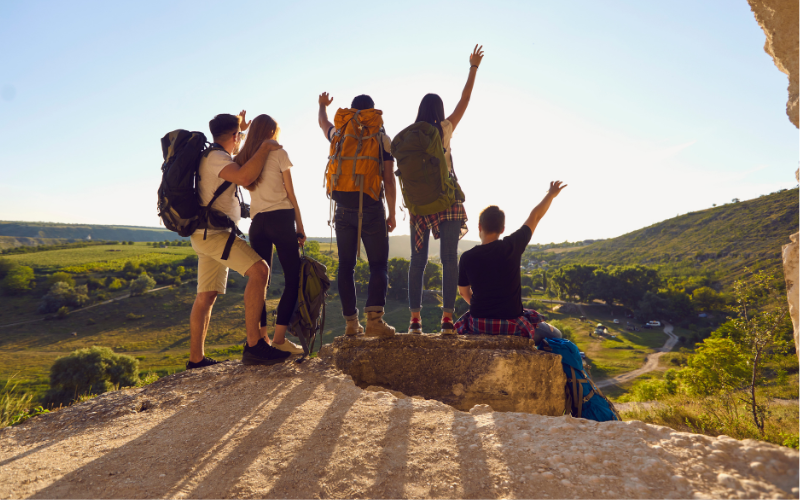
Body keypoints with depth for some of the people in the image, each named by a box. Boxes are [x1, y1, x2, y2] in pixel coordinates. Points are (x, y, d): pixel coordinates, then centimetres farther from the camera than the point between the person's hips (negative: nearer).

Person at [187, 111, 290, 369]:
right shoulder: (216, 158, -11)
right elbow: (245, 177, -29)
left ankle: (196, 360, 14)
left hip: (207, 234, 11)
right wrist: (264, 149, -15)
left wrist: (239, 128, 41)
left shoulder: (209, 156, 21)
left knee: (206, 296, 10)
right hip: (213, 232, -11)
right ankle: (253, 345, -28)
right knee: (259, 270, -23)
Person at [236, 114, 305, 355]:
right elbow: (291, 194, -1)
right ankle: (279, 339, -8)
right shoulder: (279, 153, 0)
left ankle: (261, 338, 5)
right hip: (281, 219, -5)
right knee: (293, 280, -2)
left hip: (257, 223, 6)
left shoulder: (243, 158, 13)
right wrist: (300, 227, 3)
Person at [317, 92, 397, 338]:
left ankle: (351, 322, 7)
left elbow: (323, 122, 33)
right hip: (371, 209, -3)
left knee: (346, 266, 8)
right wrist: (392, 213, 3)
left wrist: (323, 105, 54)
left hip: (343, 209, 3)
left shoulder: (339, 134, 9)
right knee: (379, 265, 1)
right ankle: (374, 317, -16)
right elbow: (388, 180, -4)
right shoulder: (382, 138, 0)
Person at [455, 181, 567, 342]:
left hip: (478, 324, 1)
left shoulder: (467, 258, -8)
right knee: (555, 335, 20)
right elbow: (535, 217, 4)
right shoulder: (512, 247, -11)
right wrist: (551, 194, 19)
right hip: (511, 325, -1)